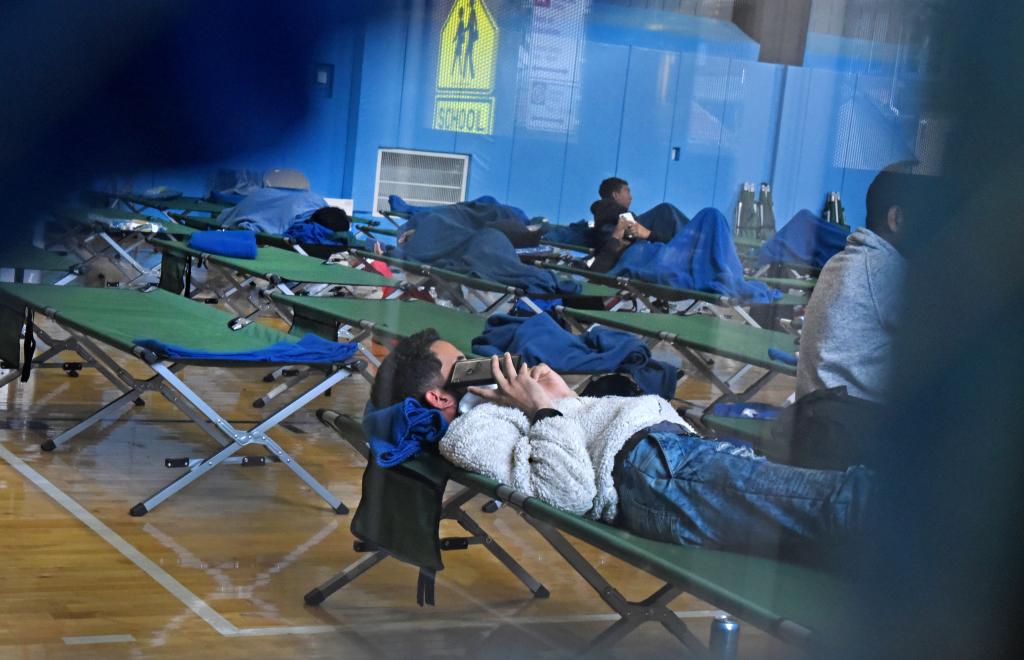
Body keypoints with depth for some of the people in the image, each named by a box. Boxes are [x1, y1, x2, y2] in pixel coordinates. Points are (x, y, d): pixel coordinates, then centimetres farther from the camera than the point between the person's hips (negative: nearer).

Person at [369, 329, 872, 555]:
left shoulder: (494, 406, 31)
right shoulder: (467, 434, 2)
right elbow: (571, 493, -14)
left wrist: (566, 395, 15)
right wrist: (545, 410, -5)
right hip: (648, 467, -11)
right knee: (840, 501, -28)